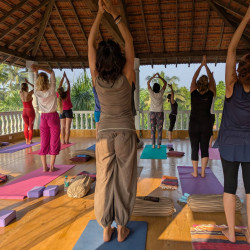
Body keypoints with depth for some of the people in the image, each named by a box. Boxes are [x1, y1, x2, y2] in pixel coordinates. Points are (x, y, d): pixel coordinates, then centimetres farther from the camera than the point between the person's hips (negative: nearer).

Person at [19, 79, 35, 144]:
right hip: (30, 111, -5)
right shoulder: (29, 93, -16)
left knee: (26, 126, 14)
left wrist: (25, 83, 15)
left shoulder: (21, 93, -1)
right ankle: (30, 141, 5)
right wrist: (28, 82, 0)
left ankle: (27, 140, 17)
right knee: (31, 127, 3)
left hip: (24, 111, 5)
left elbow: (21, 89, 23)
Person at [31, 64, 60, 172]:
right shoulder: (51, 90, -10)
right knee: (54, 142, 3)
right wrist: (39, 68, -5)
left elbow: (36, 81, 18)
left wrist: (36, 72, 12)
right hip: (53, 117, -3)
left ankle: (44, 167, 11)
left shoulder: (37, 92, -4)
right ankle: (51, 166, 3)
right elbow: (52, 72, 0)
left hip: (43, 118, 3)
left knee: (44, 143, 8)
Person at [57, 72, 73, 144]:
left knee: (62, 127, 5)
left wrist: (63, 77, 10)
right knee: (67, 126, -5)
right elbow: (68, 85, -4)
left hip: (62, 111, 4)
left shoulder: (58, 95, -10)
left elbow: (60, 85, 2)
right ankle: (67, 141, -7)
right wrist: (65, 77, 7)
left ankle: (62, 141, 1)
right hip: (68, 111, -3)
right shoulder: (67, 94, -17)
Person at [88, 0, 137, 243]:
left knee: (104, 181, 10)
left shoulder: (96, 78, -8)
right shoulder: (125, 76, -12)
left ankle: (106, 229, 22)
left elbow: (90, 43, 1)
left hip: (105, 134, 2)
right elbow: (129, 41, -3)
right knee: (124, 181, 9)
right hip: (125, 133, -1)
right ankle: (121, 228, 21)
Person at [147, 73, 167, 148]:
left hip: (152, 113, 1)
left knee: (153, 129, 4)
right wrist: (160, 77, 6)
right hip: (160, 113, -1)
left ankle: (153, 144, 3)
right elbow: (165, 83, 5)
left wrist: (153, 76, 9)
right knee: (159, 129, 2)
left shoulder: (151, 93, -6)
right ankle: (159, 145, 2)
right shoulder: (161, 94, -6)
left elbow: (148, 83, 6)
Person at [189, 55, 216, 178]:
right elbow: (212, 79, 4)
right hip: (206, 126, 1)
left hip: (194, 125, 0)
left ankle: (195, 172, 12)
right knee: (204, 149, 9)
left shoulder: (193, 94, -10)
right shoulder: (210, 95, -8)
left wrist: (202, 65, 11)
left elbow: (194, 78, 2)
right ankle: (203, 172, 11)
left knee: (194, 149, 7)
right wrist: (206, 65, 12)